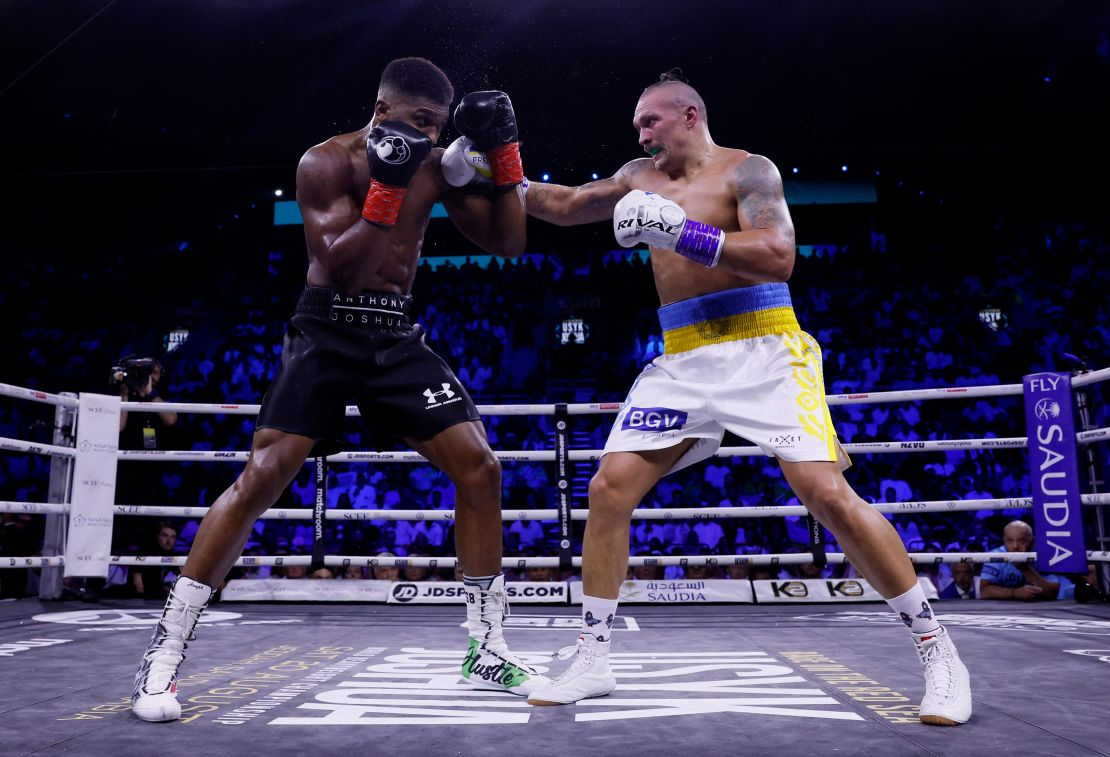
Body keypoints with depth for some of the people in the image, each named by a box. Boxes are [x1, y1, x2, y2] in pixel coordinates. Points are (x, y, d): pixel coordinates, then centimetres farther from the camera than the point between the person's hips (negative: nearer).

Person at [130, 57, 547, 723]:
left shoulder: (436, 166, 6)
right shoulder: (328, 162, -8)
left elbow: (507, 242, 6)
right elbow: (340, 268, -19)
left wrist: (504, 153, -4)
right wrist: (387, 187, -28)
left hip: (399, 338, 5)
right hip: (328, 335, -4)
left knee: (480, 466, -6)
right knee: (261, 477, -15)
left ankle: (487, 649, 6)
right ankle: (165, 652, 1)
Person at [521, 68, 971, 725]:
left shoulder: (748, 170, -1)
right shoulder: (643, 178, 18)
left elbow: (777, 255, -16)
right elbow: (566, 207, 25)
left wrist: (679, 231, -22)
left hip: (762, 350, -5)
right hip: (682, 360, 6)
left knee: (827, 491, -15)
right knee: (610, 487, -5)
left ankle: (938, 652, 5)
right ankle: (592, 662, 7)